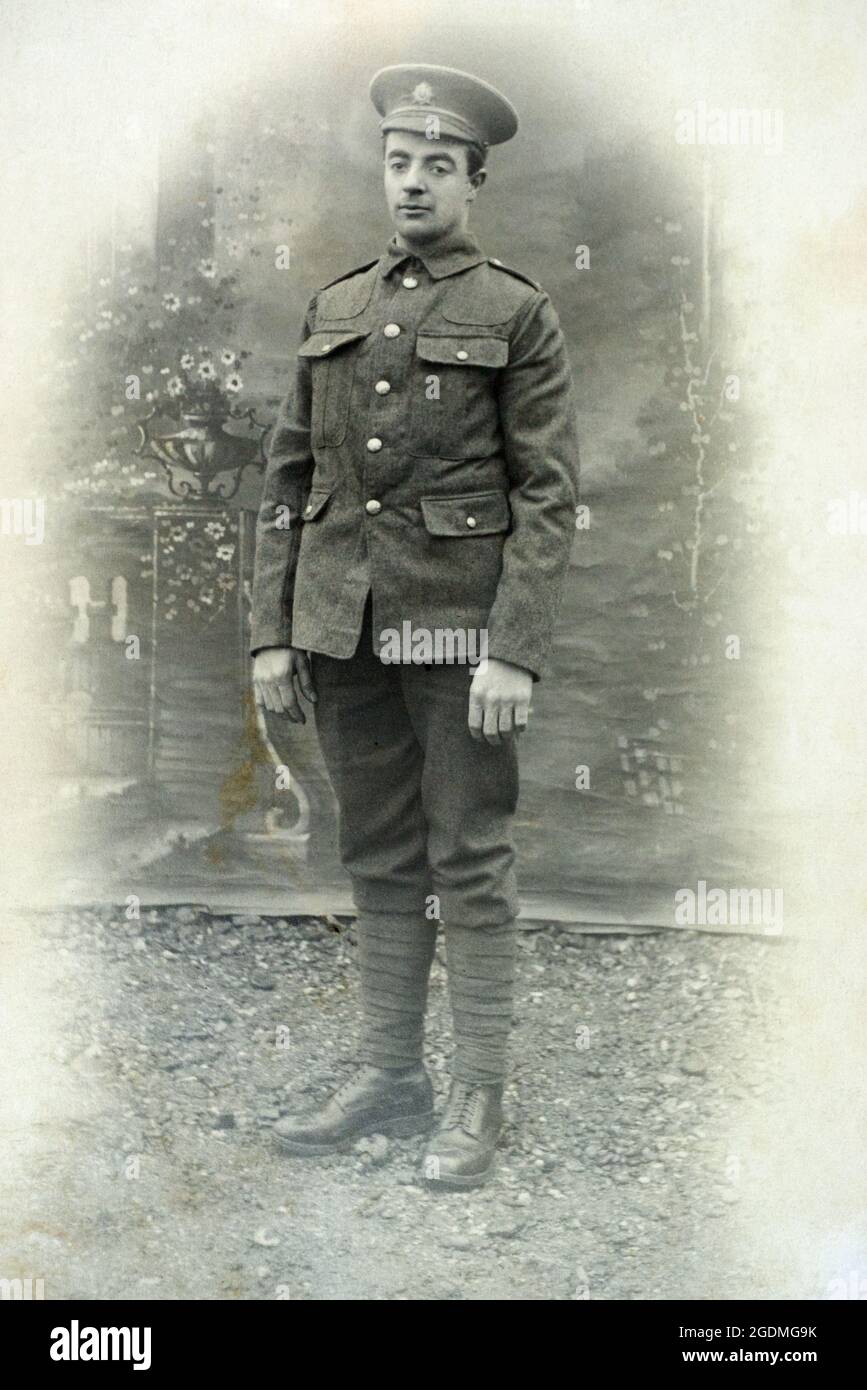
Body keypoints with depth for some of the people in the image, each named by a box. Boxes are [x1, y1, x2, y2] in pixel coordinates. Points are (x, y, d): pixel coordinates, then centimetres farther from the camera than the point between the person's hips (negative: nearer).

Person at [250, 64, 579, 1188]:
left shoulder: (520, 316, 0)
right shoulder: (334, 311, 14)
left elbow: (549, 496, -6)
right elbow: (289, 478, 12)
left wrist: (516, 651, -15)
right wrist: (272, 631, 6)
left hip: (461, 624, -4)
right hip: (346, 629, 5)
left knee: (471, 863, 0)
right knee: (380, 860, 12)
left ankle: (479, 1100, 10)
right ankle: (389, 1080, 22)